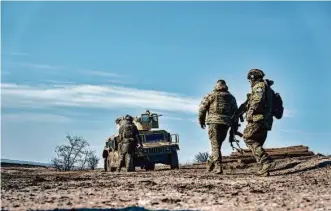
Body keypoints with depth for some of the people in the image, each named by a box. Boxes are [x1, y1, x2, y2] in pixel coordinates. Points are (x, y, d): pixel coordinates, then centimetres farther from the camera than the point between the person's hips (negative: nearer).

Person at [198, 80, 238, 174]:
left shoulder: (212, 95, 5)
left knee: (215, 144, -5)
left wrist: (201, 120, 11)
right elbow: (235, 112, 14)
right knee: (218, 144, 16)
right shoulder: (231, 97, 16)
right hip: (226, 123, 4)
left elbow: (202, 107, 0)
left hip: (214, 121, -4)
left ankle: (218, 166, -16)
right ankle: (211, 164, 21)